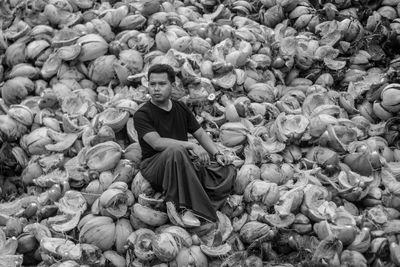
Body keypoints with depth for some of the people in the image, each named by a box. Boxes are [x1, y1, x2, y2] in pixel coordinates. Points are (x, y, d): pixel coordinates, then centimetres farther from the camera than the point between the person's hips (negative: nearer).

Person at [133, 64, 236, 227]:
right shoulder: (142, 115, -7)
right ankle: (183, 207, -35)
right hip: (155, 166, -6)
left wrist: (217, 154, 0)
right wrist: (192, 146, -27)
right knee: (176, 150, -39)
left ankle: (195, 209, -30)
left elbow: (200, 134, 17)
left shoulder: (181, 108, 13)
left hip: (184, 164, 6)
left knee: (228, 170, -12)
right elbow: (157, 143, -21)